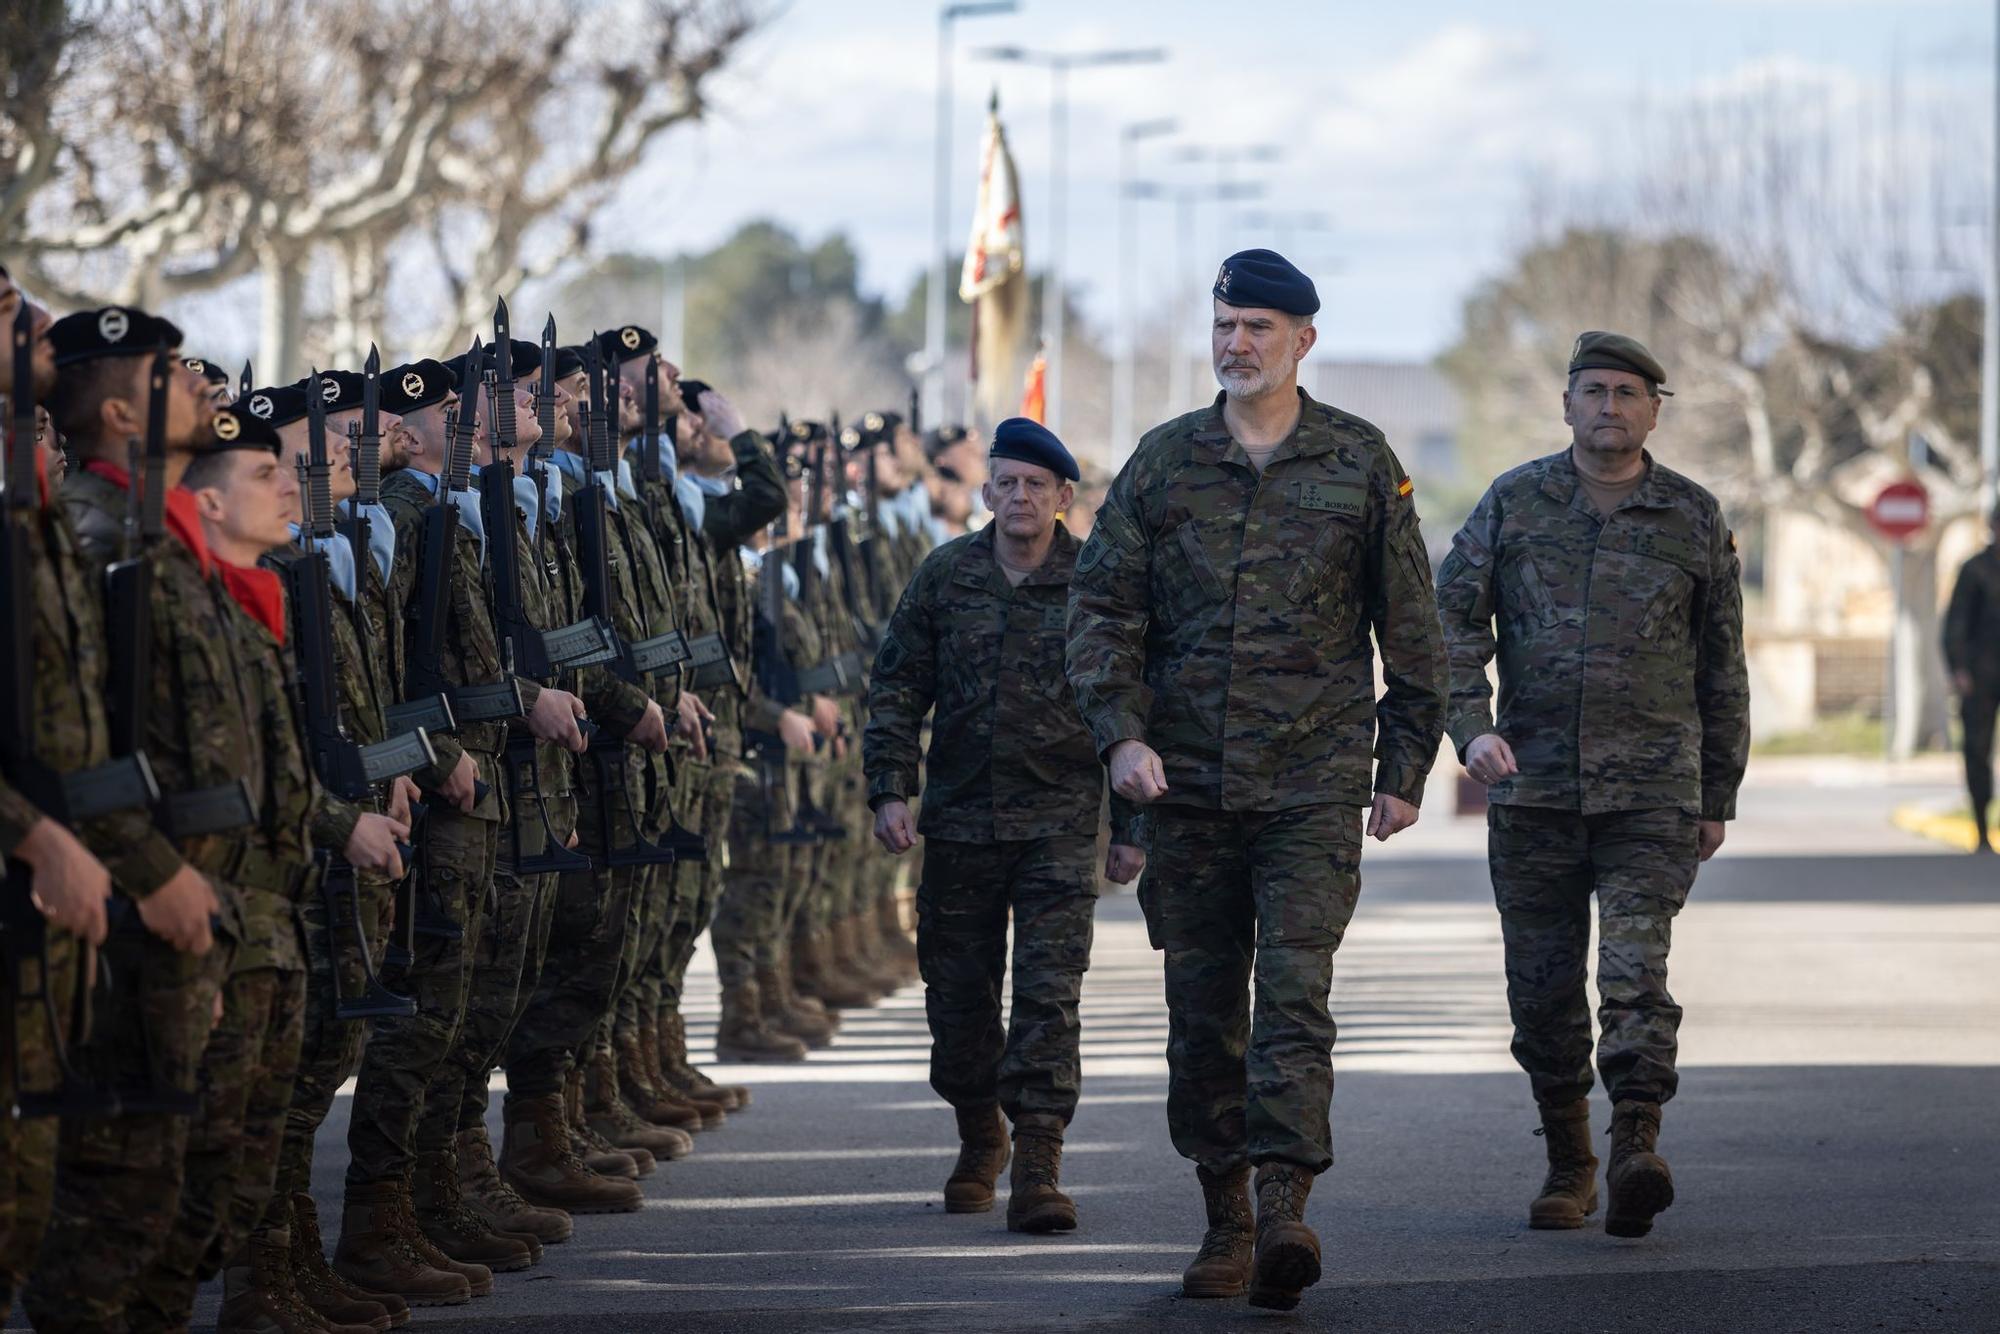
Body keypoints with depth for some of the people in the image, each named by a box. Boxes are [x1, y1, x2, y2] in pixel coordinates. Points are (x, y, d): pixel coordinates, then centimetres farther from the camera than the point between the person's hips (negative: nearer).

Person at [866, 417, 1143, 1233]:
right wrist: (889, 789, -3)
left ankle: (1038, 1167, -12)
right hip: (960, 820, 3)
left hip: (1061, 821, -3)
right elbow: (896, 689, 9)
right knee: (958, 996, 9)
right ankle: (979, 1142, 31)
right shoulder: (945, 576, 5)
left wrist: (1131, 826, 3)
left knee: (1049, 996, -11)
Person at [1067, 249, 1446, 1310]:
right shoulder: (1162, 463, 7)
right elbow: (1101, 607, 6)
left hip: (1313, 783, -3)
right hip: (1188, 784, 3)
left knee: (1294, 994, -15)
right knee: (1201, 1012, 7)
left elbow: (1409, 629, 9)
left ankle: (1284, 1211, -23)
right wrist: (1121, 734, -9)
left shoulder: (1359, 464, 4)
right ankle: (1223, 1225, 17)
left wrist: (1404, 770, 6)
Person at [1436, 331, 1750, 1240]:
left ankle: (1636, 1149, -24)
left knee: (1636, 968, -17)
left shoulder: (1694, 519, 6)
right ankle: (1567, 1164, 18)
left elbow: (1721, 670, 11)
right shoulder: (1513, 504, 6)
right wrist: (1471, 725, -16)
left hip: (1650, 789, -2)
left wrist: (1719, 798, 12)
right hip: (1531, 785, 2)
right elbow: (1452, 616, 1)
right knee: (1543, 985, 6)